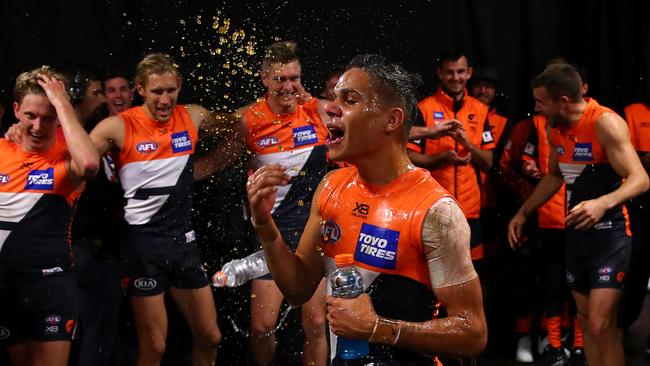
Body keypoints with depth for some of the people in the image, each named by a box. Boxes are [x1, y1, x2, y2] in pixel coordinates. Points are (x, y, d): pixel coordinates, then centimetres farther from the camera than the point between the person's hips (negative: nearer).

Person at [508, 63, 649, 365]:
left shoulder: (605, 123, -19)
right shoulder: (555, 129, 5)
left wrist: (603, 203, -42)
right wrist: (523, 213, 20)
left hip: (609, 233, -8)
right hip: (576, 231, 8)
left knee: (600, 326, -15)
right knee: (585, 322, 13)